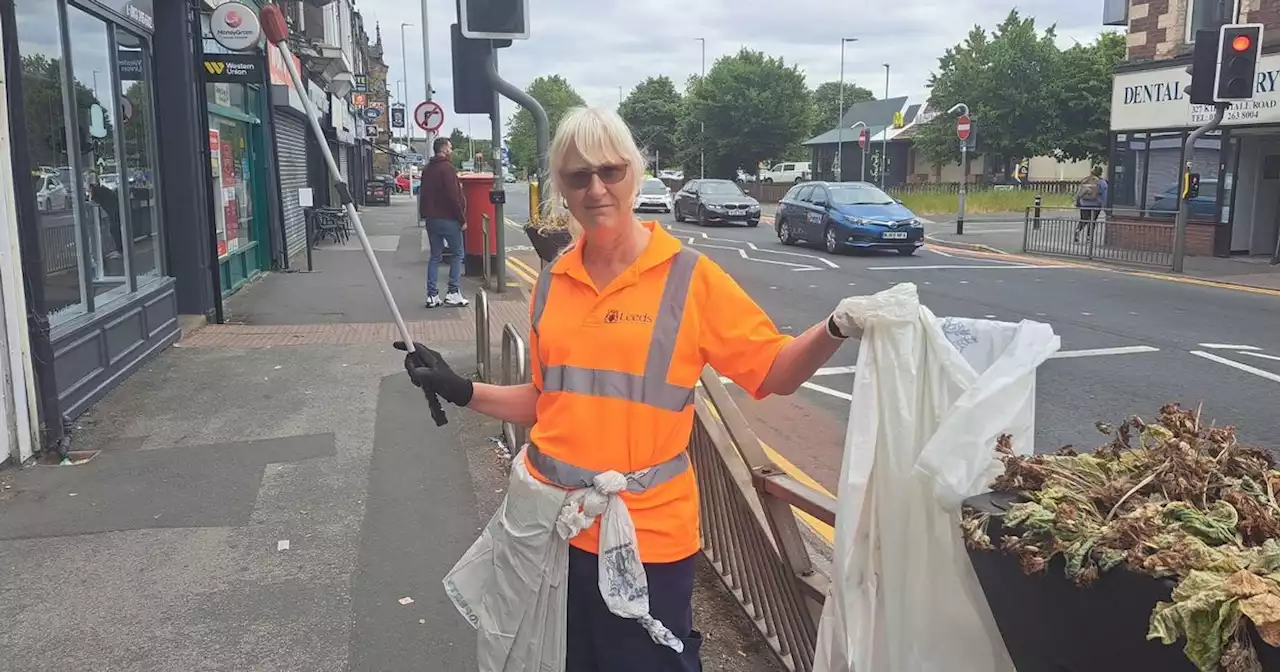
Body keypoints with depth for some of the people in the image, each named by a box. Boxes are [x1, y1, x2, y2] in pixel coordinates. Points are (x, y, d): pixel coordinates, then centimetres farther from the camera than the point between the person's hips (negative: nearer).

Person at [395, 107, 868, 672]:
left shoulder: (688, 276, -9)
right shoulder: (552, 282, 4)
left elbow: (774, 371, -8)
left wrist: (835, 330, -24)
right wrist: (460, 390, 5)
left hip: (648, 533, -4)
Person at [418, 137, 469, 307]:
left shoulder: (427, 169, 13)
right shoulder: (447, 168, -13)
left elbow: (424, 195, 16)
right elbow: (453, 196, -18)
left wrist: (425, 215, 20)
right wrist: (462, 218, -12)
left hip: (431, 219, 8)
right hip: (448, 219, -8)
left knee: (435, 256, 10)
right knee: (457, 254, 4)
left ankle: (432, 296, 6)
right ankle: (453, 293, 0)